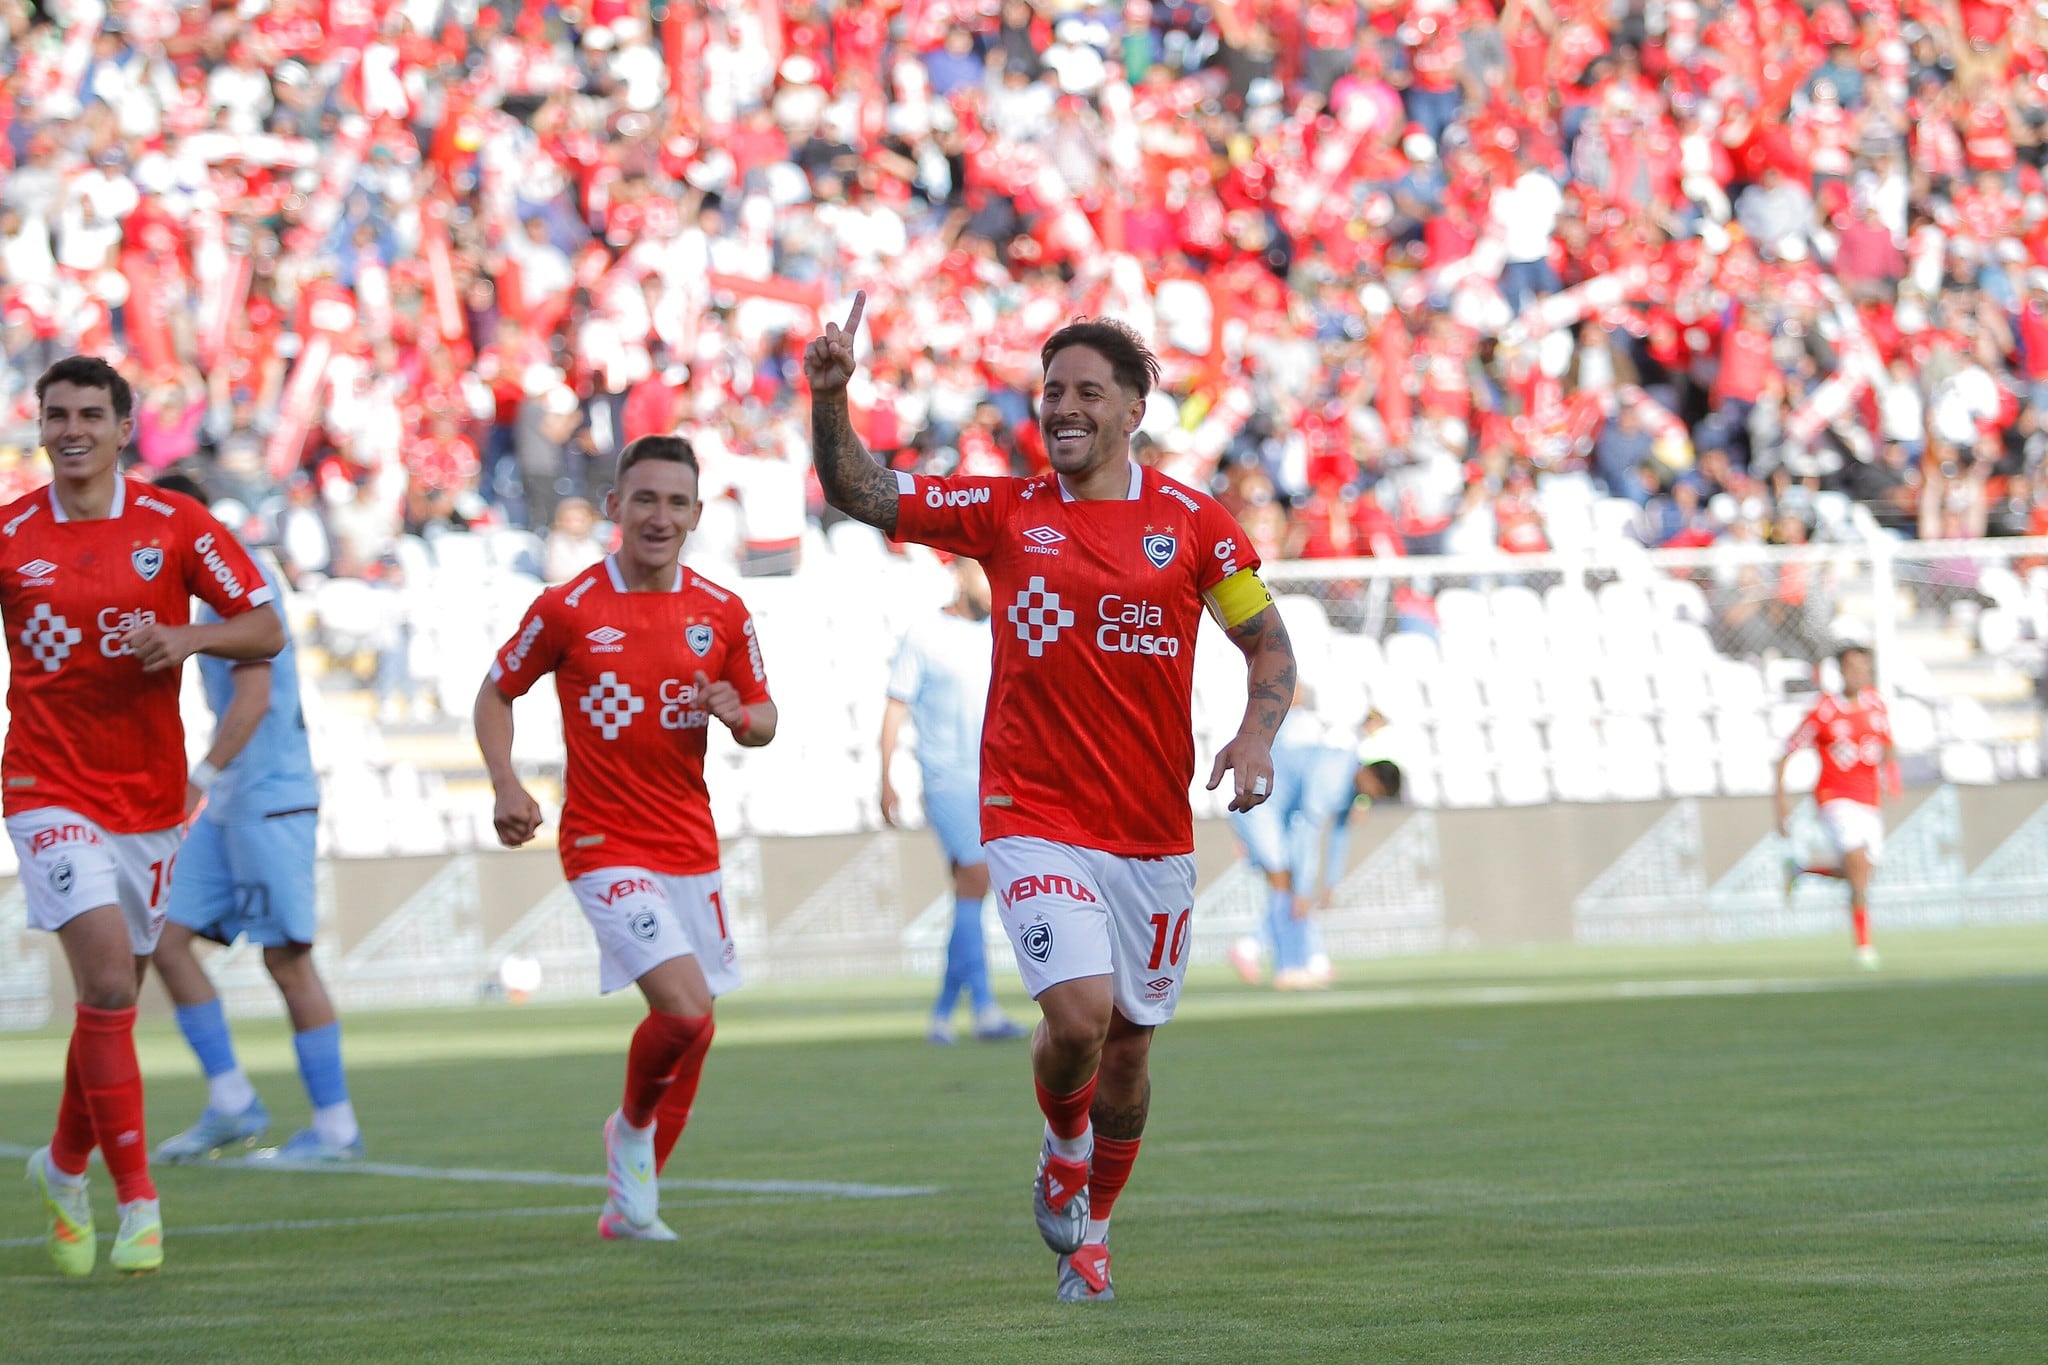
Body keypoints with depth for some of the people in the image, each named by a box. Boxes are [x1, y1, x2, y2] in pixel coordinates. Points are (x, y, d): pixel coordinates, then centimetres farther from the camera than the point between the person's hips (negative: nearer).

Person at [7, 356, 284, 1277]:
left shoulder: (175, 526, -1)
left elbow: (266, 630, 1)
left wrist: (189, 637, -17)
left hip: (148, 794, 2)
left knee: (112, 995, 11)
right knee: (107, 979, -18)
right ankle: (137, 1201, -14)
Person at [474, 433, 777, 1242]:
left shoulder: (722, 614, 4)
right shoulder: (568, 608, -6)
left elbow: (765, 721, 12)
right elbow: (495, 694, 6)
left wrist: (739, 716, -12)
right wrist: (507, 788, -8)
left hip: (691, 851, 5)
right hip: (605, 846, -5)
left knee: (692, 1032, 8)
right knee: (684, 1008, -21)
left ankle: (630, 1201, 25)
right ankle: (633, 1127, 9)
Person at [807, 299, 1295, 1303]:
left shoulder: (1192, 521, 1)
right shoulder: (1005, 514, 3)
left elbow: (1267, 644, 7)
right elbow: (858, 494, 2)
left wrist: (1256, 736, -11)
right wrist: (830, 401, -15)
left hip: (1153, 832, 1)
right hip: (1035, 819, -1)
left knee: (1129, 1038, 8)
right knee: (1079, 1013, -20)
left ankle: (1091, 1227, 30)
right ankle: (1062, 1149, 12)